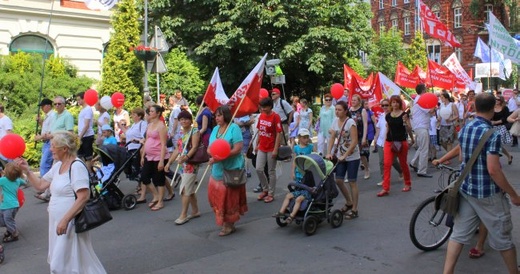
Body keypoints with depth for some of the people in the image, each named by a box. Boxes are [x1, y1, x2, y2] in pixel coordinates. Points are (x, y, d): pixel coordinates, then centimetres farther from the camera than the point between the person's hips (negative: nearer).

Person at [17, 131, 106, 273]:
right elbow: (40, 184, 18)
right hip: (58, 222, 9)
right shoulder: (58, 166, 10)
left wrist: (65, 220, -26)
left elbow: (83, 197, -25)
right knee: (60, 262, 19)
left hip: (71, 223, -9)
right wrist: (26, 170, 5)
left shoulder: (77, 166, -19)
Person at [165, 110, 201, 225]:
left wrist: (186, 157, -35)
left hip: (191, 164, -8)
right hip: (183, 164, 8)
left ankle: (183, 215, 0)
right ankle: (195, 211, 24)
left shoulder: (194, 131, -8)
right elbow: (178, 150, 16)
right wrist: (169, 163, 13)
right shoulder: (181, 133, 15)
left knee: (185, 190, -8)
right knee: (190, 190, 14)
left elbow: (194, 147, -20)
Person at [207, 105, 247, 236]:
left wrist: (220, 157, -24)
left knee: (229, 198, 3)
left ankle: (229, 225, 19)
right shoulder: (215, 129, 11)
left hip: (231, 170, -7)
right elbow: (209, 148, 12)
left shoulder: (234, 128, -11)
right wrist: (212, 153, -13)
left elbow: (238, 149, -19)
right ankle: (226, 222, 28)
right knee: (216, 195, 10)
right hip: (217, 170, 7)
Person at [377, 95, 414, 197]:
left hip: (401, 142, -3)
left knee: (403, 164, 10)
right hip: (389, 142, 3)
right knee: (387, 164, -7)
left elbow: (409, 129, -2)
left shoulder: (404, 114, -4)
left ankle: (408, 184, 31)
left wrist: (405, 122, -17)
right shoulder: (388, 116, 7)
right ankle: (385, 189, -6)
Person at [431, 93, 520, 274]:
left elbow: (460, 151, 20)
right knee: (502, 238, 12)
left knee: (459, 233, 12)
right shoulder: (491, 135, -21)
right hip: (488, 194, -6)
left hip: (466, 189, 7)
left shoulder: (464, 129, 2)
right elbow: (493, 170, -24)